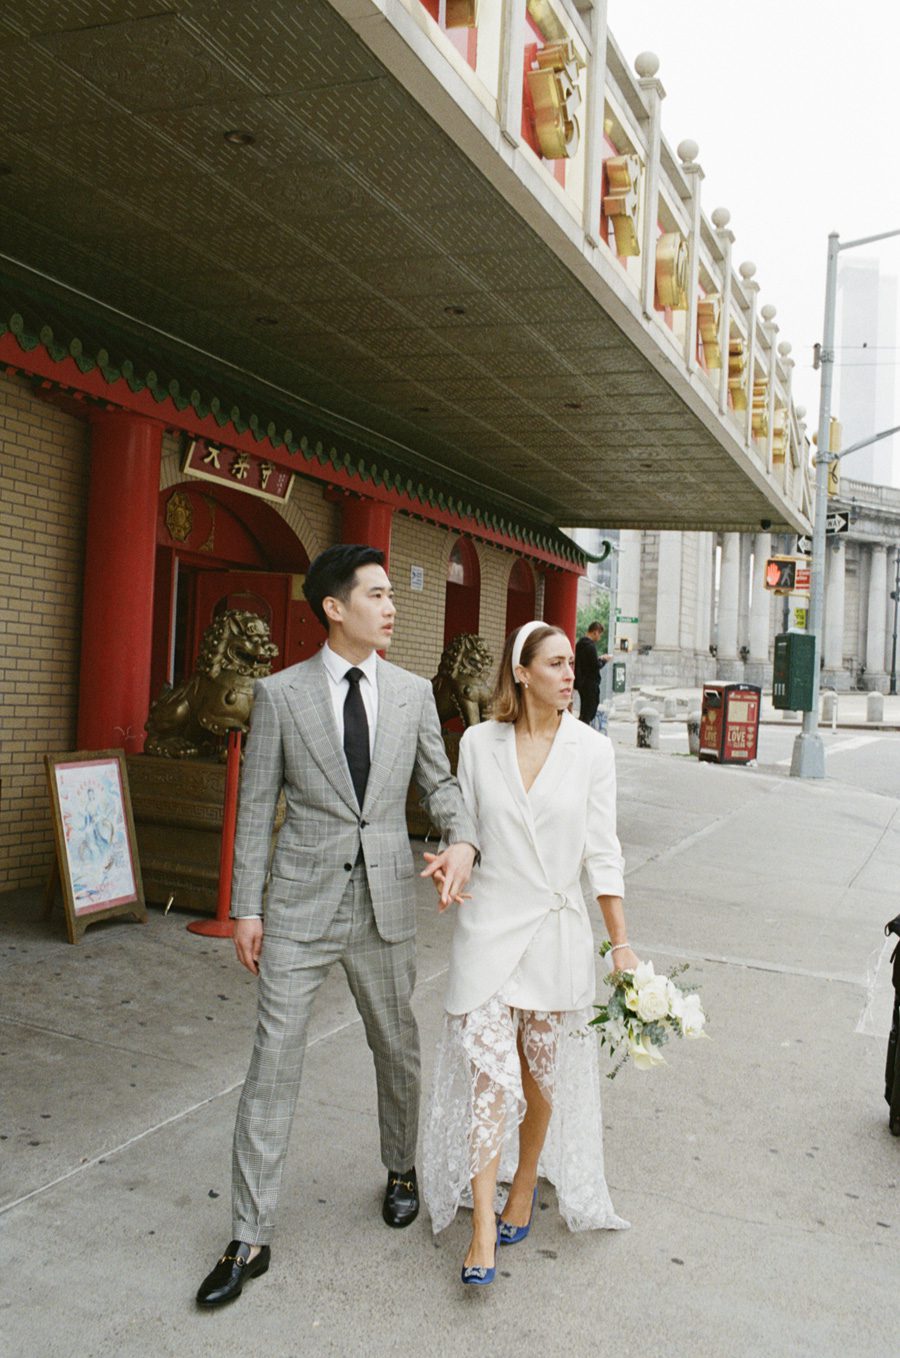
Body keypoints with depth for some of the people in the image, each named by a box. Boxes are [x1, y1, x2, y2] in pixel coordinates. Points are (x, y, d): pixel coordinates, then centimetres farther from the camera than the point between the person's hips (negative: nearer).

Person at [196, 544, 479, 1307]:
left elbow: (439, 782, 9)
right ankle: (250, 1239, 17)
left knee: (398, 1050, 18)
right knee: (273, 1065, 2)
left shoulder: (413, 692, 2)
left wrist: (462, 841, -12)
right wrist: (246, 907, -3)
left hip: (386, 904, 3)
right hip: (300, 907, -2)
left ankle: (401, 1170, 45)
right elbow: (257, 807, -2)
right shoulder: (280, 694, -5)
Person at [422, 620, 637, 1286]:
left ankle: (523, 1188, 36)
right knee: (488, 1070, -5)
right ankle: (483, 1228, 6)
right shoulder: (479, 742, -1)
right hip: (489, 925, 0)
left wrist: (622, 944, -3)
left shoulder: (591, 749, -3)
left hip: (557, 931, 1)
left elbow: (602, 851, -2)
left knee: (542, 1070, 12)